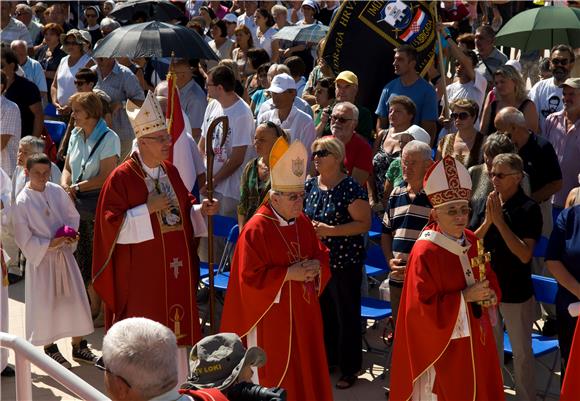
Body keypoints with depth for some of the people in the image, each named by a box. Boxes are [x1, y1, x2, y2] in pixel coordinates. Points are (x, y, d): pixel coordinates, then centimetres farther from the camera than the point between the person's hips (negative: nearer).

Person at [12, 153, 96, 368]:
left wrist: (71, 234, -10)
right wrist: (50, 244, -20)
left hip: (64, 255, 4)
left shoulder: (57, 191, -4)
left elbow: (73, 215, 8)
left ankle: (79, 346, 23)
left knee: (76, 299, 8)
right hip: (41, 259, -4)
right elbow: (24, 239, -13)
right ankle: (50, 348, 25)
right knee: (46, 304, 5)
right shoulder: (22, 202, -14)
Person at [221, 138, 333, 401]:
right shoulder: (255, 230, -17)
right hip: (272, 316, -6)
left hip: (303, 312, 6)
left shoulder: (303, 223, 4)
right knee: (276, 377, 4)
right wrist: (288, 274, -22)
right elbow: (250, 278, -18)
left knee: (306, 370, 13)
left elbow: (322, 256, 12)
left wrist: (315, 267, -11)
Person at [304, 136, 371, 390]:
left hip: (344, 263, -6)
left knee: (346, 315, 3)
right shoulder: (310, 186, 6)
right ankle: (327, 358, 32)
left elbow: (364, 224, -17)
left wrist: (331, 230, -23)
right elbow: (303, 216, 21)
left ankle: (350, 368, 16)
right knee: (322, 311, 16)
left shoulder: (350, 188, -15)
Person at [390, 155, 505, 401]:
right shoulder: (425, 252, -19)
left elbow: (490, 279, 14)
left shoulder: (472, 242, 2)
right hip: (442, 343, -7)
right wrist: (465, 296, -23)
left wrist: (491, 295, -8)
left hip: (475, 339, 7)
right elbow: (423, 307, -21)